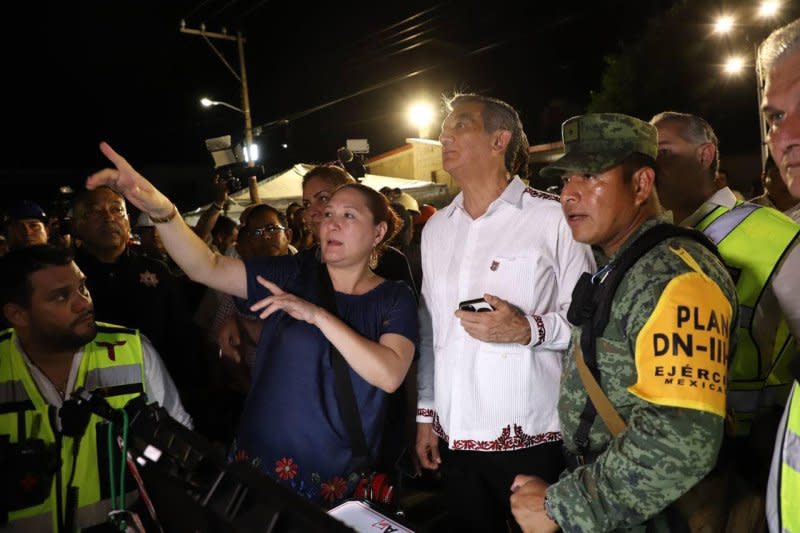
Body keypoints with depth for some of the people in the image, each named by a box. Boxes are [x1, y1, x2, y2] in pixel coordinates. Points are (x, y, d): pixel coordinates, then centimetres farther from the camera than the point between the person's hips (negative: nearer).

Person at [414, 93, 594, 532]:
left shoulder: (552, 217, -7)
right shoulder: (436, 227, 10)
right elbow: (429, 330, 11)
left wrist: (527, 329, -22)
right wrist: (425, 414, 12)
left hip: (532, 436, -4)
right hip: (454, 436, 5)